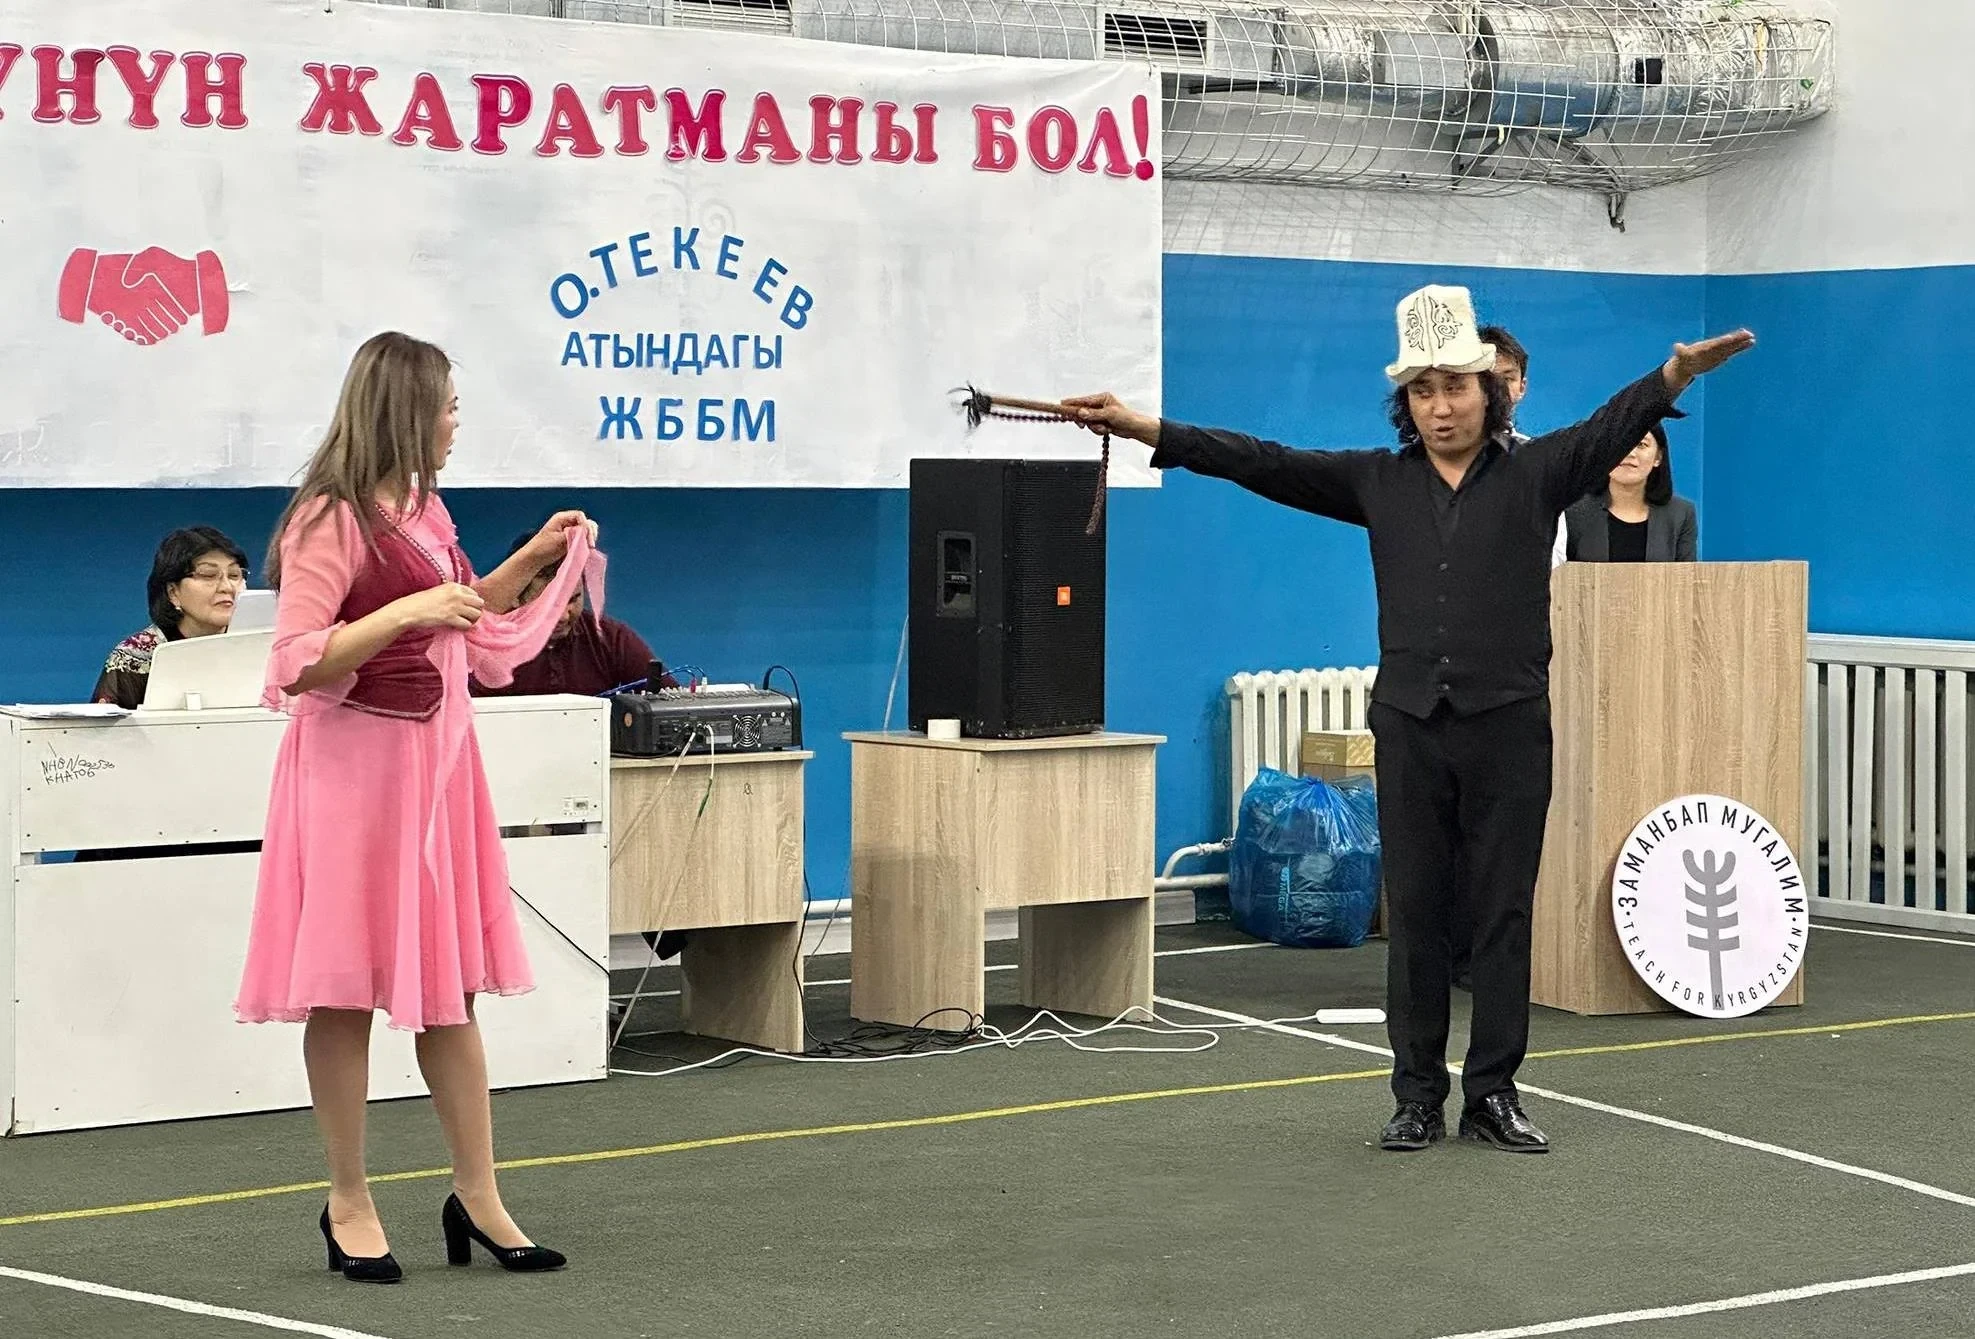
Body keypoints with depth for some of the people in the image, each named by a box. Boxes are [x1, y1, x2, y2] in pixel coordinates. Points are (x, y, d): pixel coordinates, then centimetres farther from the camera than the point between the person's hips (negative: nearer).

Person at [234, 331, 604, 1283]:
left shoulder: (422, 508, 13)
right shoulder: (332, 521, -14)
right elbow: (296, 667, -20)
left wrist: (535, 558, 17)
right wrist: (405, 612, -28)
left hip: (435, 758, 9)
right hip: (358, 765, -8)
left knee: (449, 983, 10)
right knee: (348, 988, -1)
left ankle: (477, 1197, 16)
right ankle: (349, 1203, 8)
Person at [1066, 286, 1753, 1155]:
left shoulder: (1537, 473, 2)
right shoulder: (1379, 482, 9)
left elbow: (1611, 430, -15)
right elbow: (1263, 464, 5)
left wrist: (1675, 378, -36)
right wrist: (1147, 430, -3)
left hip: (1509, 724, -2)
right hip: (1410, 726, 2)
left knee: (1503, 912, 3)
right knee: (1413, 913, 5)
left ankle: (1493, 1093, 11)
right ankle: (1418, 1097, 12)